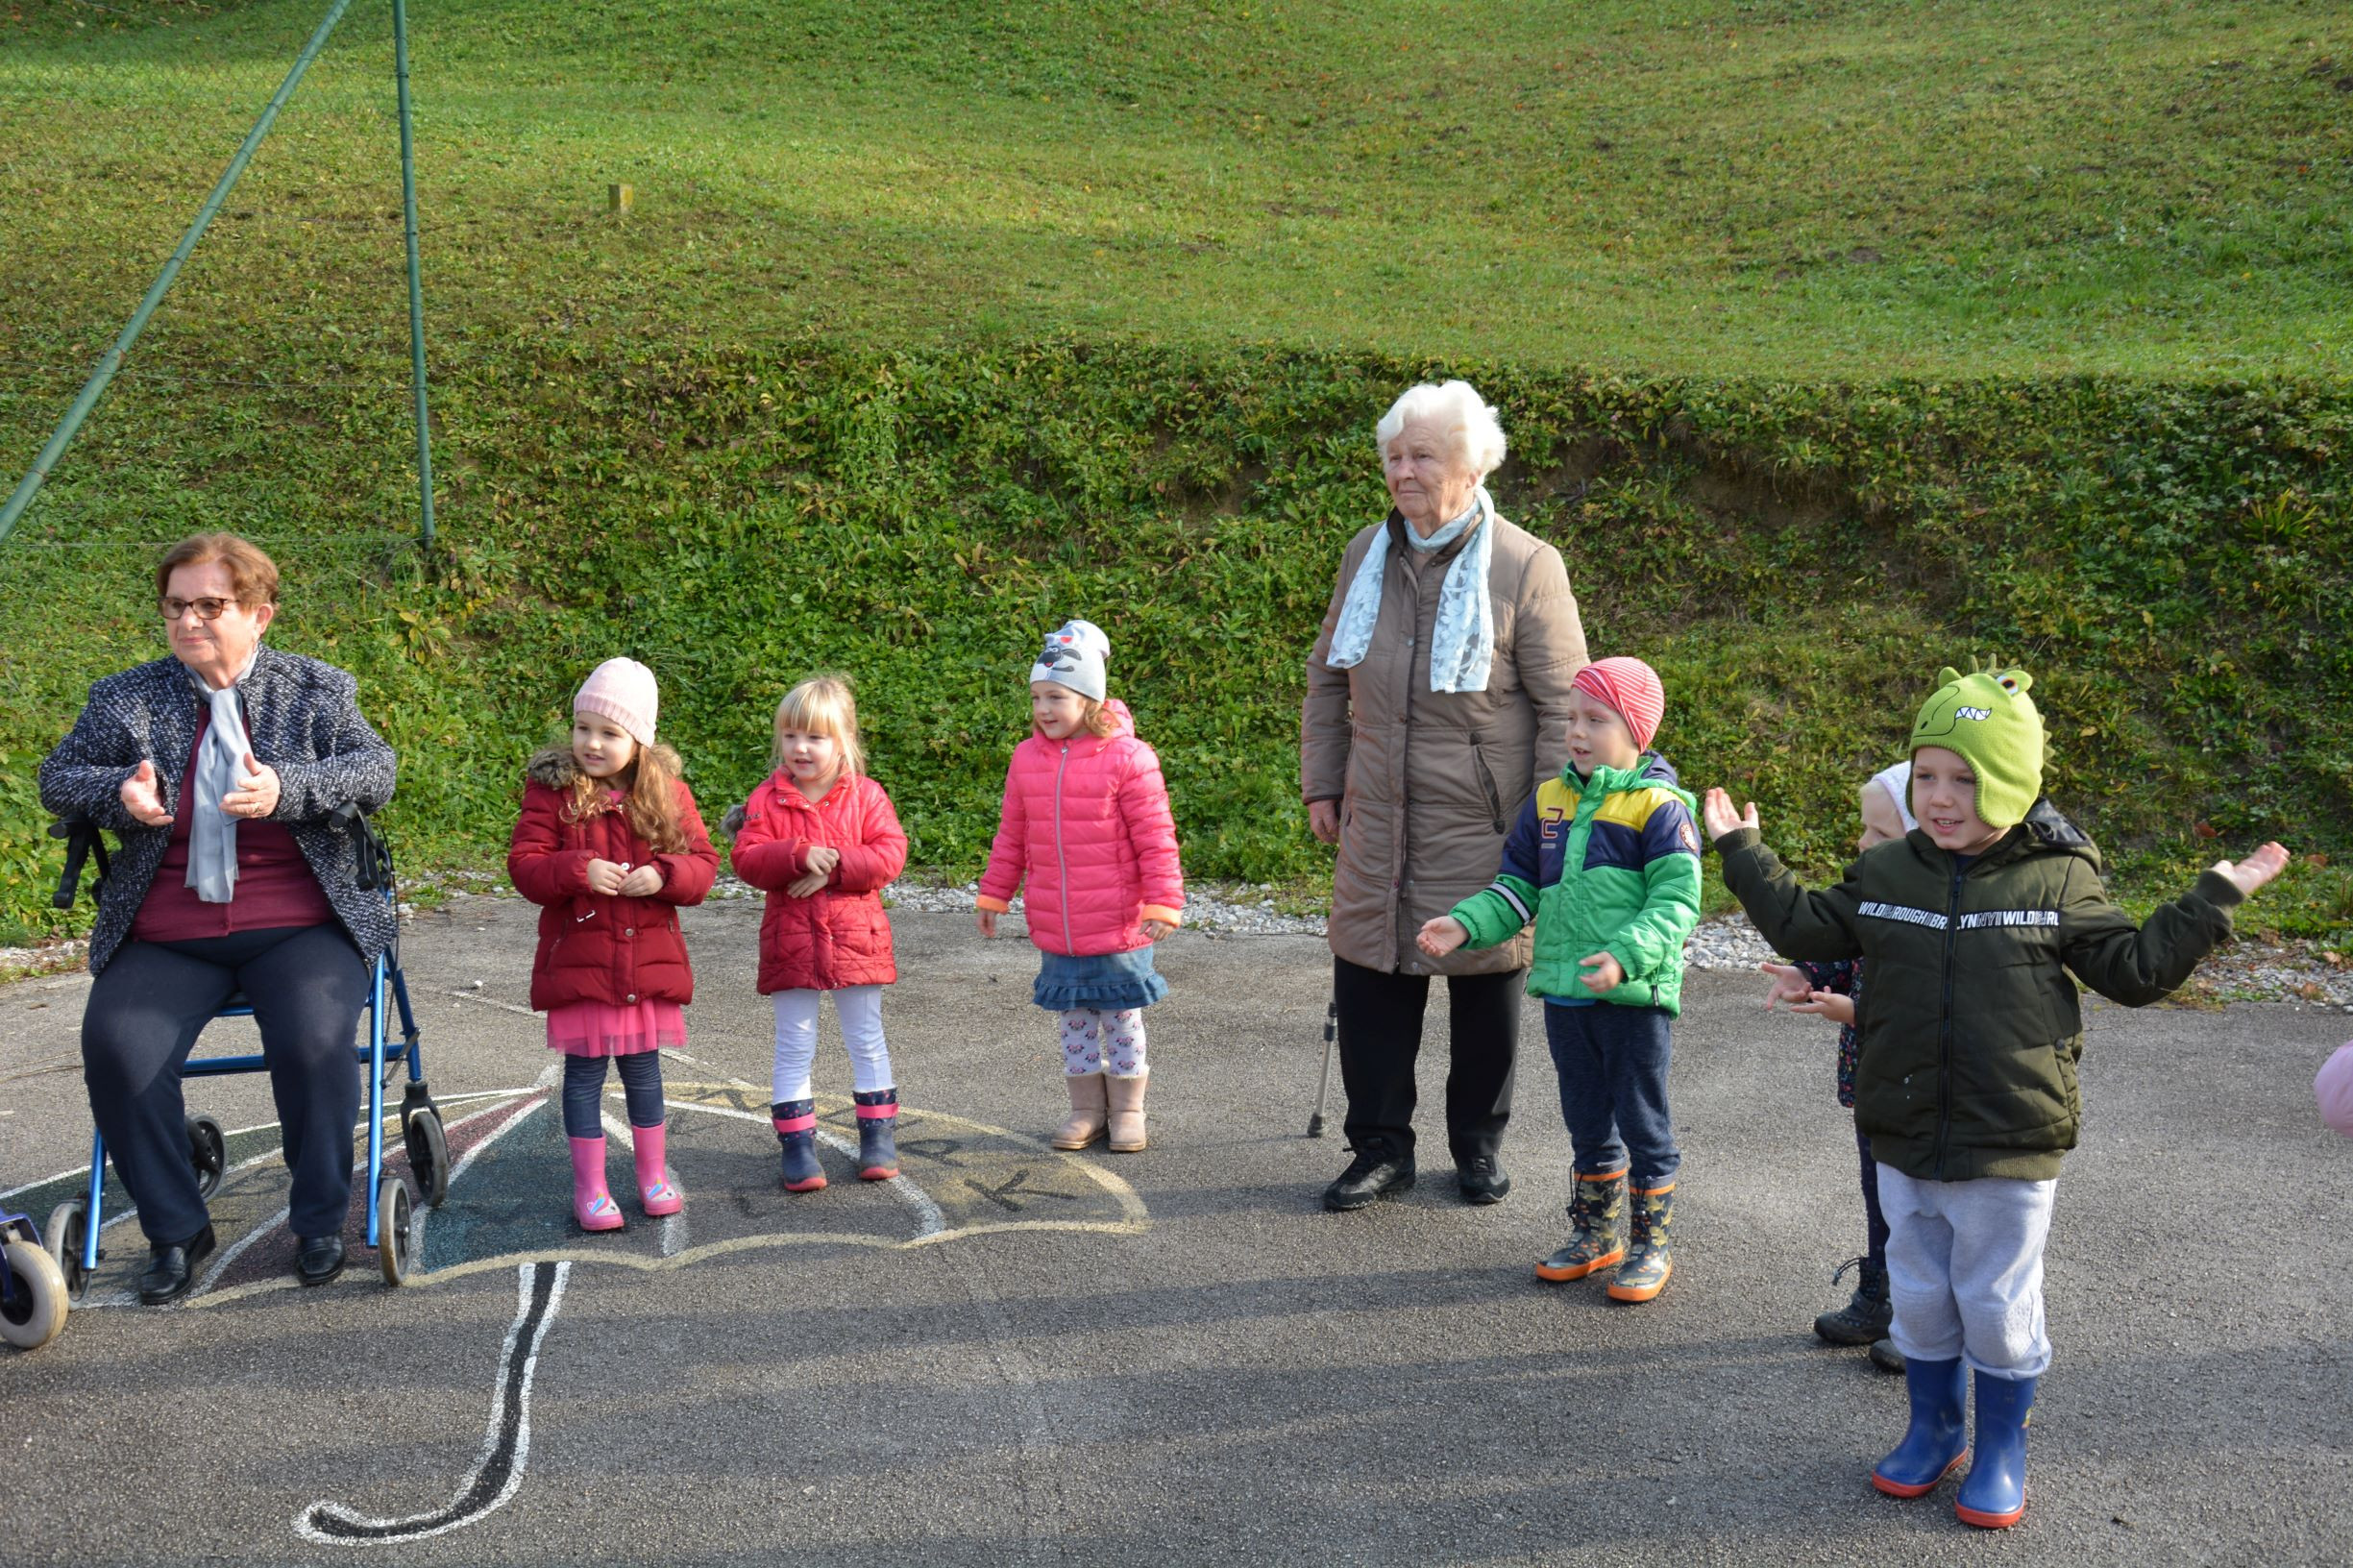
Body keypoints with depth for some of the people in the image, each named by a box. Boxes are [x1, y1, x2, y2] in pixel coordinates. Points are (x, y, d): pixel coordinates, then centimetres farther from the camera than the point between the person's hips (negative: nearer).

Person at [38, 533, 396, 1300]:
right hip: (165, 939, 2)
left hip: (300, 926, -2)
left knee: (314, 1041, -28)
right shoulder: (125, 699, 11)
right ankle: (175, 1230, -1)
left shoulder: (318, 690, 7)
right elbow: (56, 776, 14)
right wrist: (117, 790, -10)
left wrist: (284, 789, -24)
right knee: (115, 1048, -22)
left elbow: (376, 770, -5)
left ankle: (320, 1221, -4)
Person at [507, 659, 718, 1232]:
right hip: (578, 959, -2)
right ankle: (589, 1186, 16)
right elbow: (524, 866, -8)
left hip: (649, 958, 2)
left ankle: (654, 1174, 27)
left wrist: (664, 876, -16)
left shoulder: (669, 793, 2)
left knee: (643, 1068, 13)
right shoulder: (551, 791, -4)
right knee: (584, 1071, 5)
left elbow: (703, 863, 4)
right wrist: (578, 871, -24)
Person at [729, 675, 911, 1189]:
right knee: (794, 1046, 5)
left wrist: (834, 866, -21)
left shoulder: (865, 795, -1)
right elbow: (747, 859, -9)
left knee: (867, 1041, 10)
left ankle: (878, 1135, 22)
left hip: (855, 937, 0)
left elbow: (890, 854, -9)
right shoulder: (768, 799, -1)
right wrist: (798, 856, -24)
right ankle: (797, 1142, 12)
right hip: (790, 940, 0)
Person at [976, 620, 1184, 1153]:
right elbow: (1012, 835, 12)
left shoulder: (1127, 757, -12)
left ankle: (1127, 1110, 23)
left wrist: (1163, 902, -14)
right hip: (1055, 929, 4)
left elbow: (1155, 837, -10)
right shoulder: (1027, 758, 2)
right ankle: (1086, 1109, 26)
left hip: (1117, 927, -4)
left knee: (1121, 1016, 9)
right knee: (1074, 1019, 14)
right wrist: (993, 894, 14)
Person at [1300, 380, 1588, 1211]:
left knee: (1485, 982, 8)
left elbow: (1565, 704, -7)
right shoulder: (1367, 553, 6)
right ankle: (1381, 1147, 21)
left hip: (1481, 825, -4)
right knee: (1368, 978, 6)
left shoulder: (1526, 566, -9)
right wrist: (1321, 783, 12)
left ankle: (1479, 1144, 27)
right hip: (1377, 822, 4)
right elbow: (1328, 676, 17)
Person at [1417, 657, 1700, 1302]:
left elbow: (1676, 901, -15)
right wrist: (1466, 924, -2)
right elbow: (1518, 885, 14)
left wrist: (1626, 956, -29)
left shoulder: (1658, 807, -10)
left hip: (1636, 996, -6)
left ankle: (1652, 1242, 20)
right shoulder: (1549, 801, 8)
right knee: (1587, 1121, 18)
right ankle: (1596, 1231, 33)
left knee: (1643, 1121, 5)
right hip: (1565, 994, 6)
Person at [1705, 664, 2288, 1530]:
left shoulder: (2058, 882, -7)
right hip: (1905, 1143, 3)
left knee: (1998, 1306, 9)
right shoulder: (1885, 874, 0)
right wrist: (1742, 850, 9)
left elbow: (2136, 967, -1)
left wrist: (2213, 900, -5)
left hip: (2010, 1149, -3)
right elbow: (1802, 926, 9)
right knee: (1919, 1296, 17)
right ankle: (1934, 1430, 36)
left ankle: (2001, 1450, 29)